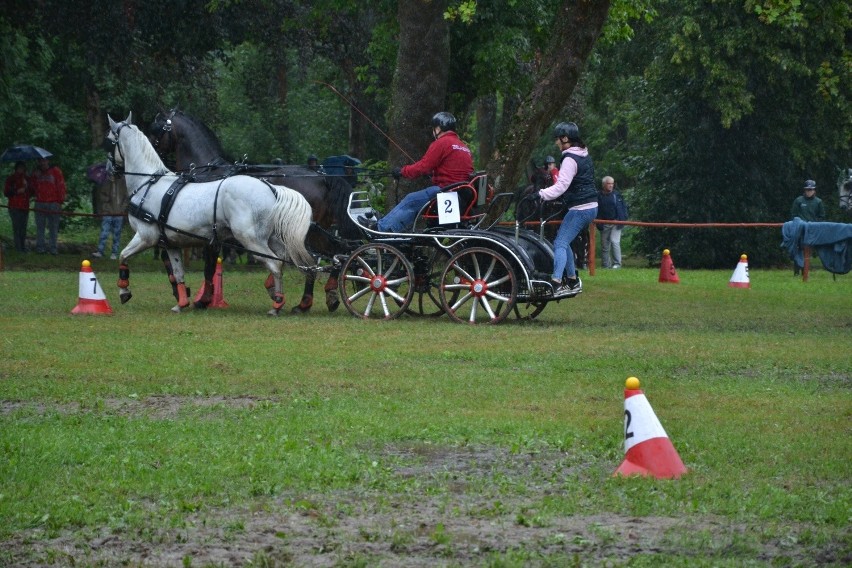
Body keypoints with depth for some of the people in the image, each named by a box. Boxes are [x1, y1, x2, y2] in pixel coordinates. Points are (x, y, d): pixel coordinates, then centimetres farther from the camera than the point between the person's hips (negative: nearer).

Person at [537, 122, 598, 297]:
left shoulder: (570, 159, -14)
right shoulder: (584, 156, 16)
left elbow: (562, 185, -24)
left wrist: (541, 195, -29)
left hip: (580, 208, -10)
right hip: (590, 206, 10)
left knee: (560, 243, -14)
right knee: (563, 242, 17)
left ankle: (555, 284, -27)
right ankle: (573, 281, 19)